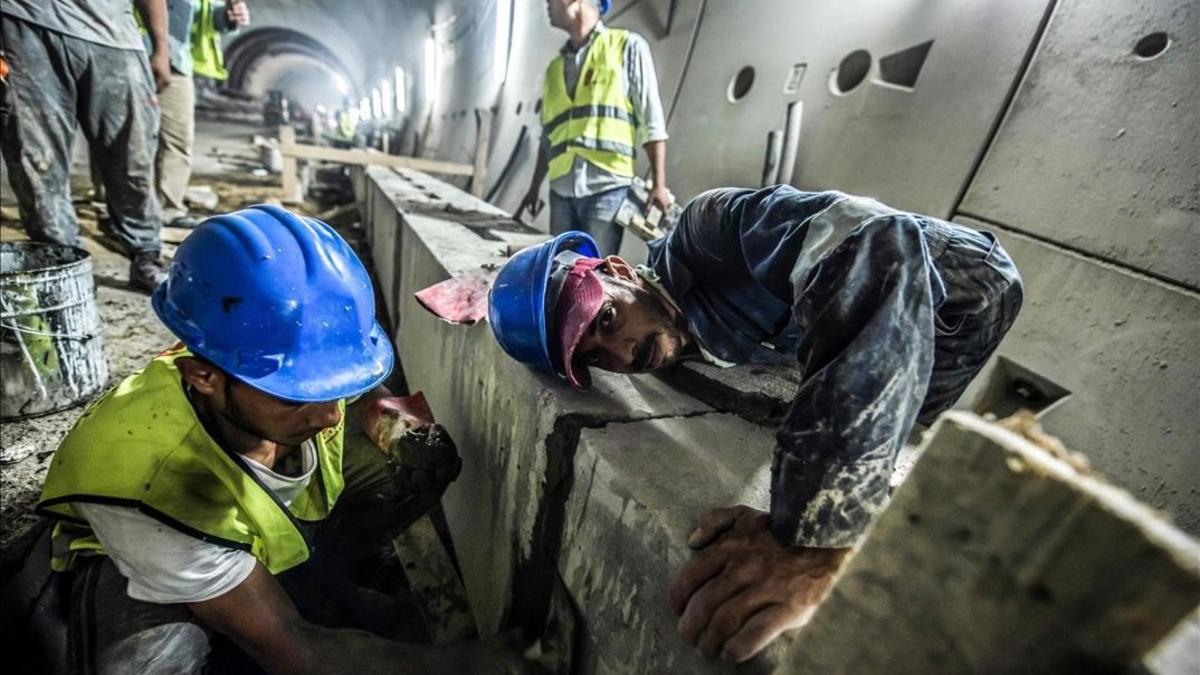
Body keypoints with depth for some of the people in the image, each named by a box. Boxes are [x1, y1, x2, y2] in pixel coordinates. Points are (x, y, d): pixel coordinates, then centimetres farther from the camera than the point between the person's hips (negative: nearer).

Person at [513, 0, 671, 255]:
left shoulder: (628, 46, 7)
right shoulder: (555, 67, 23)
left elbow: (651, 120, 0)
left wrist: (658, 184, -8)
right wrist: (534, 188, 21)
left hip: (608, 186, -5)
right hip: (561, 190, 5)